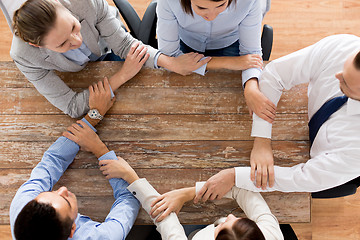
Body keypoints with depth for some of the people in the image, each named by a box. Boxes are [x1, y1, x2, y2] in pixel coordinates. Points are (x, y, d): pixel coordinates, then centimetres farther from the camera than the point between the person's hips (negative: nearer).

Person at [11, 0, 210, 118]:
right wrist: (123, 76, -35)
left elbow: (123, 44, -26)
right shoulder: (24, 56, -39)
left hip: (107, 52, 2)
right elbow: (72, 107, -34)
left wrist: (171, 62, -40)